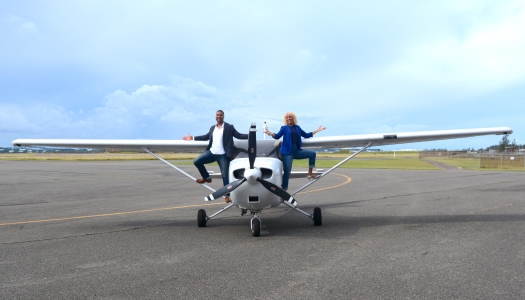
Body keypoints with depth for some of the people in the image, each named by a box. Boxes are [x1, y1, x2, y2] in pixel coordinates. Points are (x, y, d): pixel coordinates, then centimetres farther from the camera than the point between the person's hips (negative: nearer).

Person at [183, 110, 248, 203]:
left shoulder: (229, 127, 0)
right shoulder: (212, 128, 13)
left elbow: (239, 135, -3)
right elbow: (206, 136, 25)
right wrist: (193, 138, 28)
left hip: (223, 155, -5)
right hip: (211, 152, 5)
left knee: (225, 175, -4)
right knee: (196, 161, -1)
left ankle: (227, 195, 6)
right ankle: (206, 178, 19)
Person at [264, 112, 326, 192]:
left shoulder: (297, 127, 16)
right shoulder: (284, 128, 5)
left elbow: (306, 135, 22)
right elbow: (277, 136, -7)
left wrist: (317, 130, 23)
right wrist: (270, 133, -27)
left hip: (297, 151, 5)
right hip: (287, 152, -5)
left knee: (312, 154, -3)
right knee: (287, 171, -9)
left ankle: (310, 174, 3)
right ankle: (284, 189, -1)